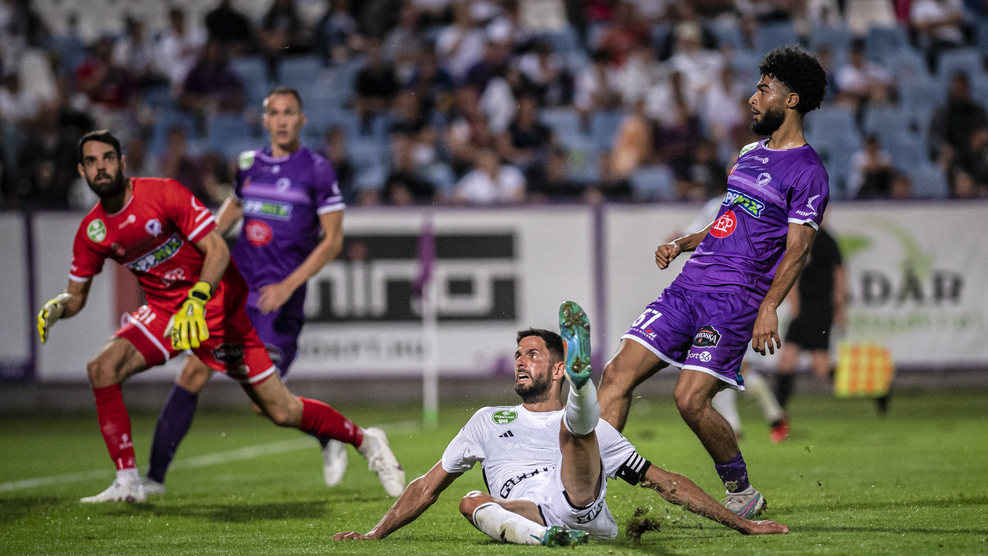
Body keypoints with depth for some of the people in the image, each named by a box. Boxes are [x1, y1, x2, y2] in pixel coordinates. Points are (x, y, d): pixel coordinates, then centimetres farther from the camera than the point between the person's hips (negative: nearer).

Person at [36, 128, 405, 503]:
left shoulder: (163, 194, -19)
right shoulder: (91, 232, -4)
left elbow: (218, 250, -21)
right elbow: (77, 296, 8)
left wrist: (197, 300, -37)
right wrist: (57, 307, -16)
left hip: (220, 307, -5)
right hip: (165, 312, 5)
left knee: (282, 411, -4)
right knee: (102, 369, -20)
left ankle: (366, 441, 20)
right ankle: (127, 483, -12)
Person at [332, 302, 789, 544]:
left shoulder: (597, 431, 30)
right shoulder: (489, 422, 36)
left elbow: (664, 482, 29)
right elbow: (427, 488, 38)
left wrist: (741, 523, 24)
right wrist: (374, 536, 29)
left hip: (585, 508, -1)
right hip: (527, 516, 1)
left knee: (575, 425, -21)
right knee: (472, 501, -29)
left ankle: (582, 378, -54)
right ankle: (543, 540, -54)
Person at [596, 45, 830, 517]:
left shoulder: (807, 173, -5)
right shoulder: (750, 154, 21)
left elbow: (797, 249, -12)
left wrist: (769, 306, -23)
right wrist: (682, 244, 16)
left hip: (735, 300, -8)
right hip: (689, 285, 8)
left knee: (690, 399, -17)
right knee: (617, 373, -5)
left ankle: (742, 494, 4)